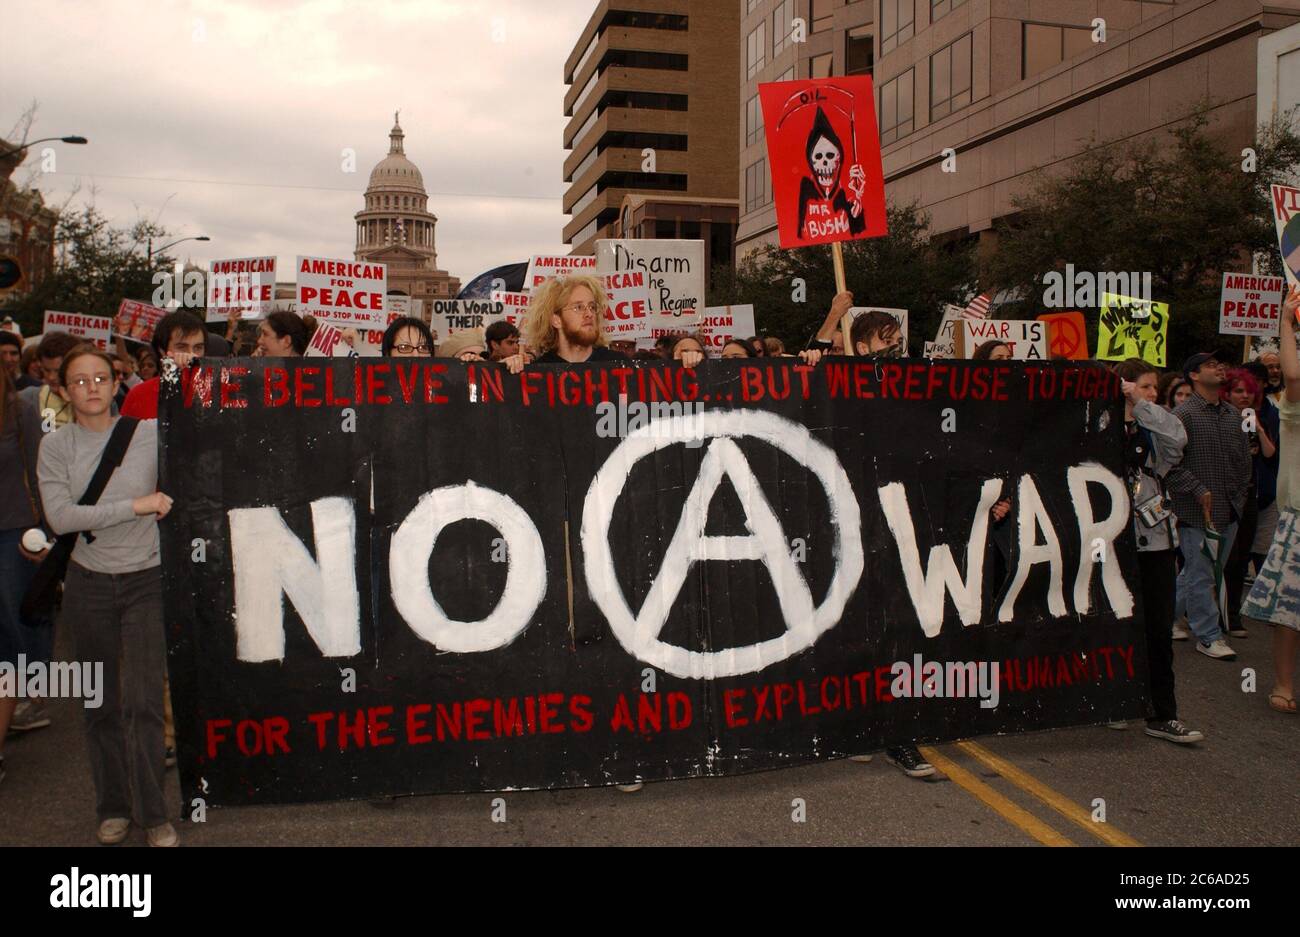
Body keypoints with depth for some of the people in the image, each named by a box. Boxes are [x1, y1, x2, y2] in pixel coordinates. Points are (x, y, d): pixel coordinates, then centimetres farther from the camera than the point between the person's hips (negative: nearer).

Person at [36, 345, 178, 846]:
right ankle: (113, 808, 26)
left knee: (143, 702, -6)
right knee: (102, 705, 11)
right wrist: (137, 506, -16)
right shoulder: (55, 446, 0)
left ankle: (152, 814, 7)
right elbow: (59, 517, -12)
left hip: (146, 580, -2)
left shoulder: (150, 433, -3)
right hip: (89, 584, 2)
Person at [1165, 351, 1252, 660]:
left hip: (1229, 511, 7)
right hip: (1197, 512, -7)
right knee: (1200, 575, -1)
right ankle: (1208, 636, 10)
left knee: (1197, 574, 13)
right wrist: (1199, 491, -16)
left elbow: (1244, 457, 21)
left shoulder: (1233, 414, 13)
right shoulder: (1183, 414, -10)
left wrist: (1239, 494, 12)